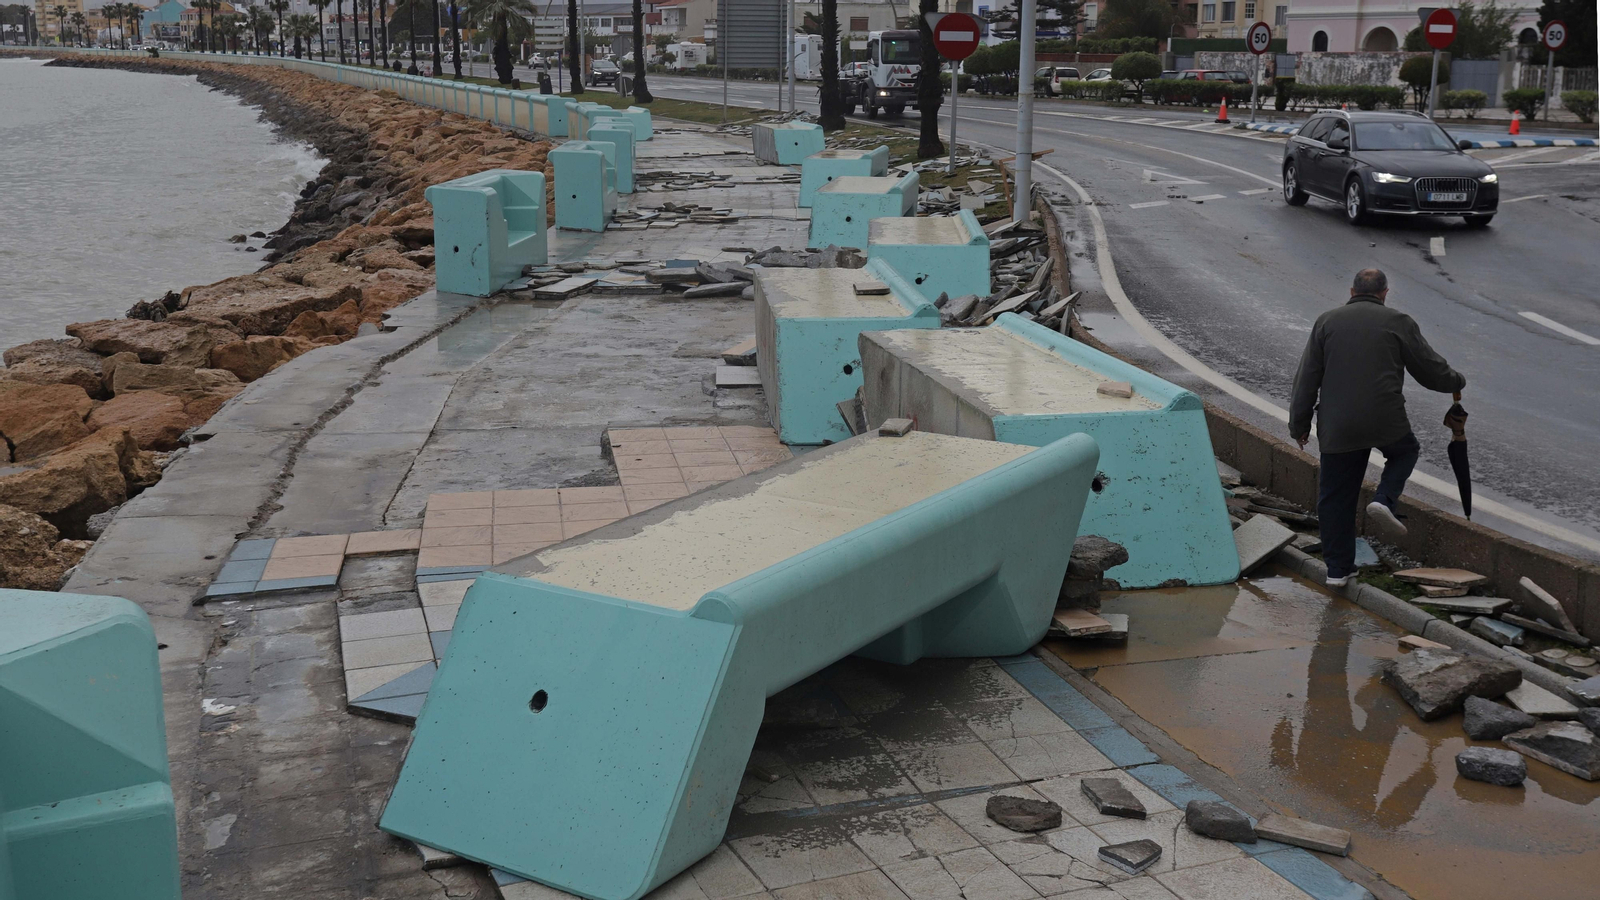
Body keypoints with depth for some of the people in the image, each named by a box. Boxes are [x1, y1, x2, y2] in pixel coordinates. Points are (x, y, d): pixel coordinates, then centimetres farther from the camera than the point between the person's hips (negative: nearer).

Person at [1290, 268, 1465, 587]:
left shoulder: (1327, 321, 8)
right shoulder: (1399, 323, 3)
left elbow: (1307, 379, 5)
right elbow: (1431, 370, 10)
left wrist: (1299, 425, 11)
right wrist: (1456, 382, 31)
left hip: (1337, 428, 2)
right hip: (1386, 422, -1)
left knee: (1335, 497, 11)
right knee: (1406, 451, 30)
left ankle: (1338, 569, 13)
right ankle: (1384, 500, 4)